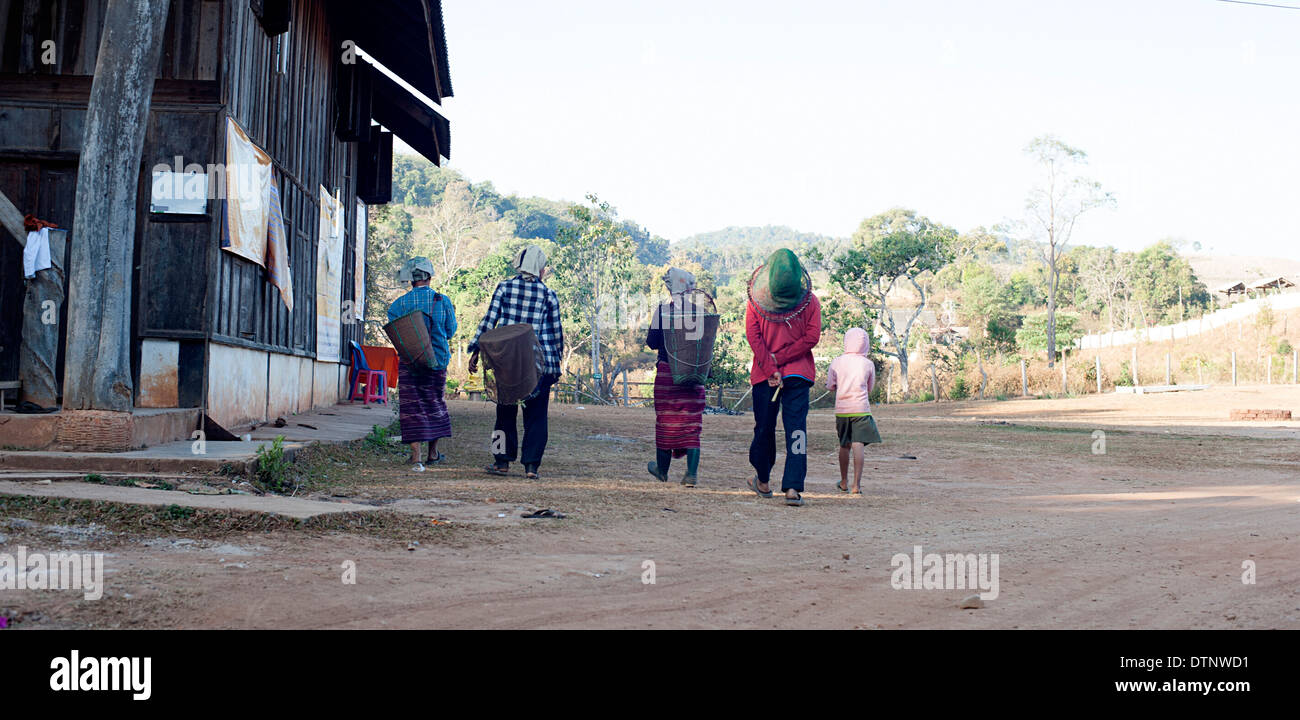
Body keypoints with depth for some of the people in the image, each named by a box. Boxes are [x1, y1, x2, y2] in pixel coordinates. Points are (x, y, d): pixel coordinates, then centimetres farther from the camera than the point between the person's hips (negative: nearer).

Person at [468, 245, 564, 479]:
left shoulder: (504, 287, 1)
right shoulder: (548, 294, 2)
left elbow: (489, 321, -2)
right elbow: (556, 331, 6)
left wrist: (475, 351, 3)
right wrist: (556, 362, 18)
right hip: (540, 363, -1)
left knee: (506, 411, 13)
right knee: (536, 414, 6)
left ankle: (502, 461, 15)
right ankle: (531, 465, 2)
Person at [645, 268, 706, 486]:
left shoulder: (661, 310, -5)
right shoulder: (698, 311, -2)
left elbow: (652, 342, -3)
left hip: (667, 372, -1)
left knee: (665, 421, 11)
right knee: (691, 423, 3)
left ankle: (662, 470, 23)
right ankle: (692, 472, -7)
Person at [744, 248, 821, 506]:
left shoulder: (755, 300, 1)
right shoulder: (809, 300, 1)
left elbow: (753, 336, -6)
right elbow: (812, 337, -5)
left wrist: (771, 367, -8)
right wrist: (779, 360, -6)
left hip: (763, 376, 1)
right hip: (799, 372, -1)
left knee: (764, 428, 13)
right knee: (796, 429, -4)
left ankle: (762, 481, 28)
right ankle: (793, 487, -15)